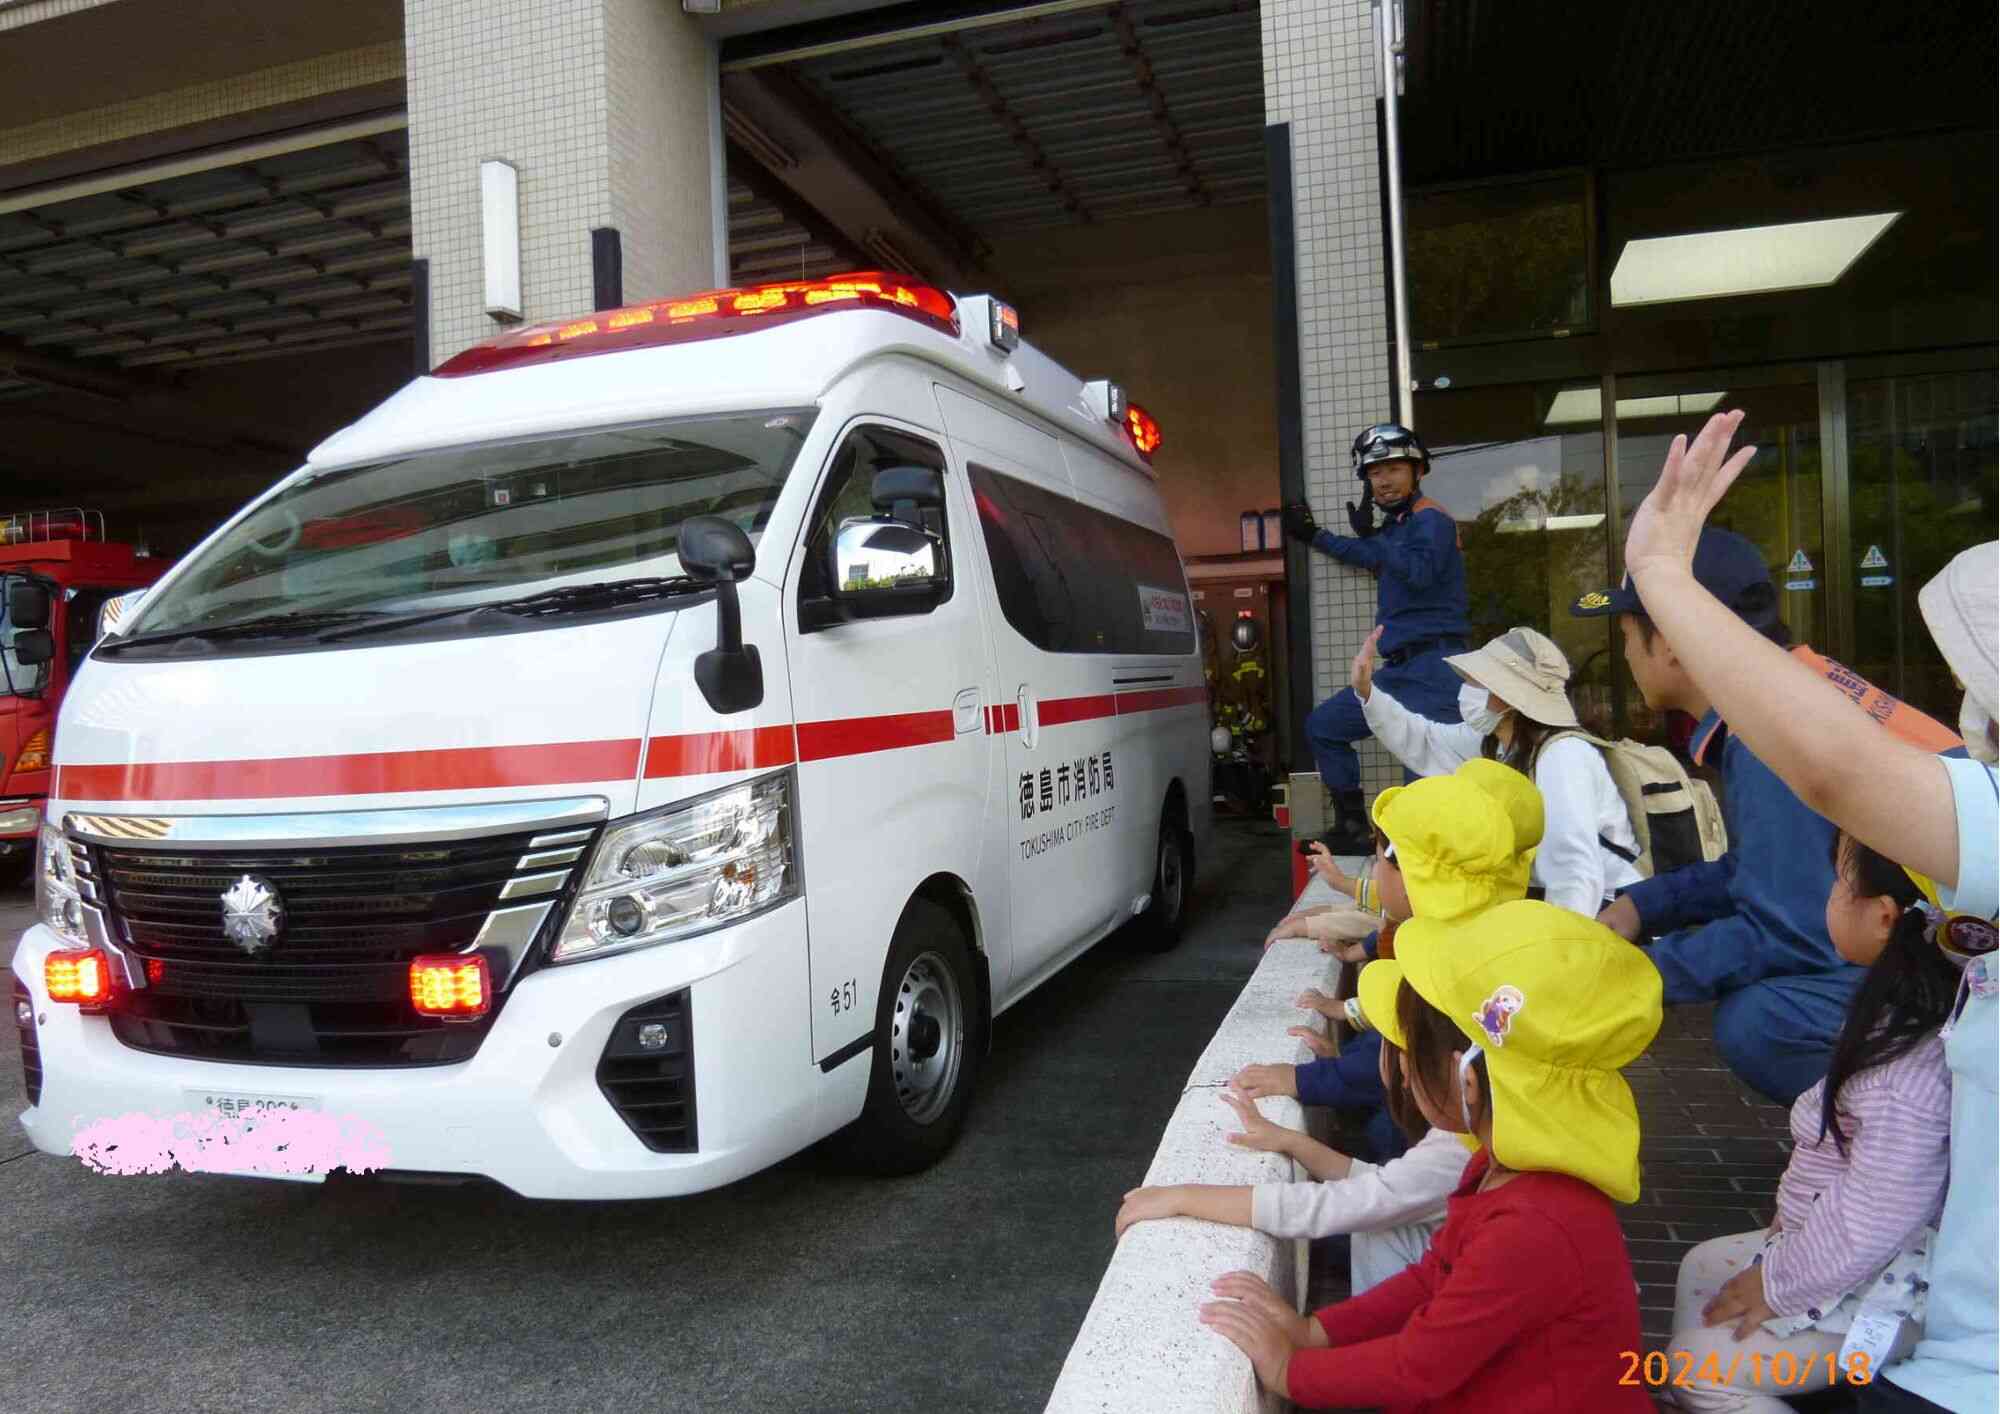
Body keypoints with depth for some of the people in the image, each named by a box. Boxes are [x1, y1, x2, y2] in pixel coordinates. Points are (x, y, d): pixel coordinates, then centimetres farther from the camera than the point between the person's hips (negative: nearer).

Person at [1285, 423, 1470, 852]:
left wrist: (1371, 535, -20)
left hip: (1432, 670, -10)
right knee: (1323, 725, 13)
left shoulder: (1430, 519, -7)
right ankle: (1353, 829, 16)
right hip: (1399, 670, 10)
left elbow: (1420, 572, -27)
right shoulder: (1396, 525, 19)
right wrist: (1315, 537, 44)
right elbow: (1376, 561, 41)